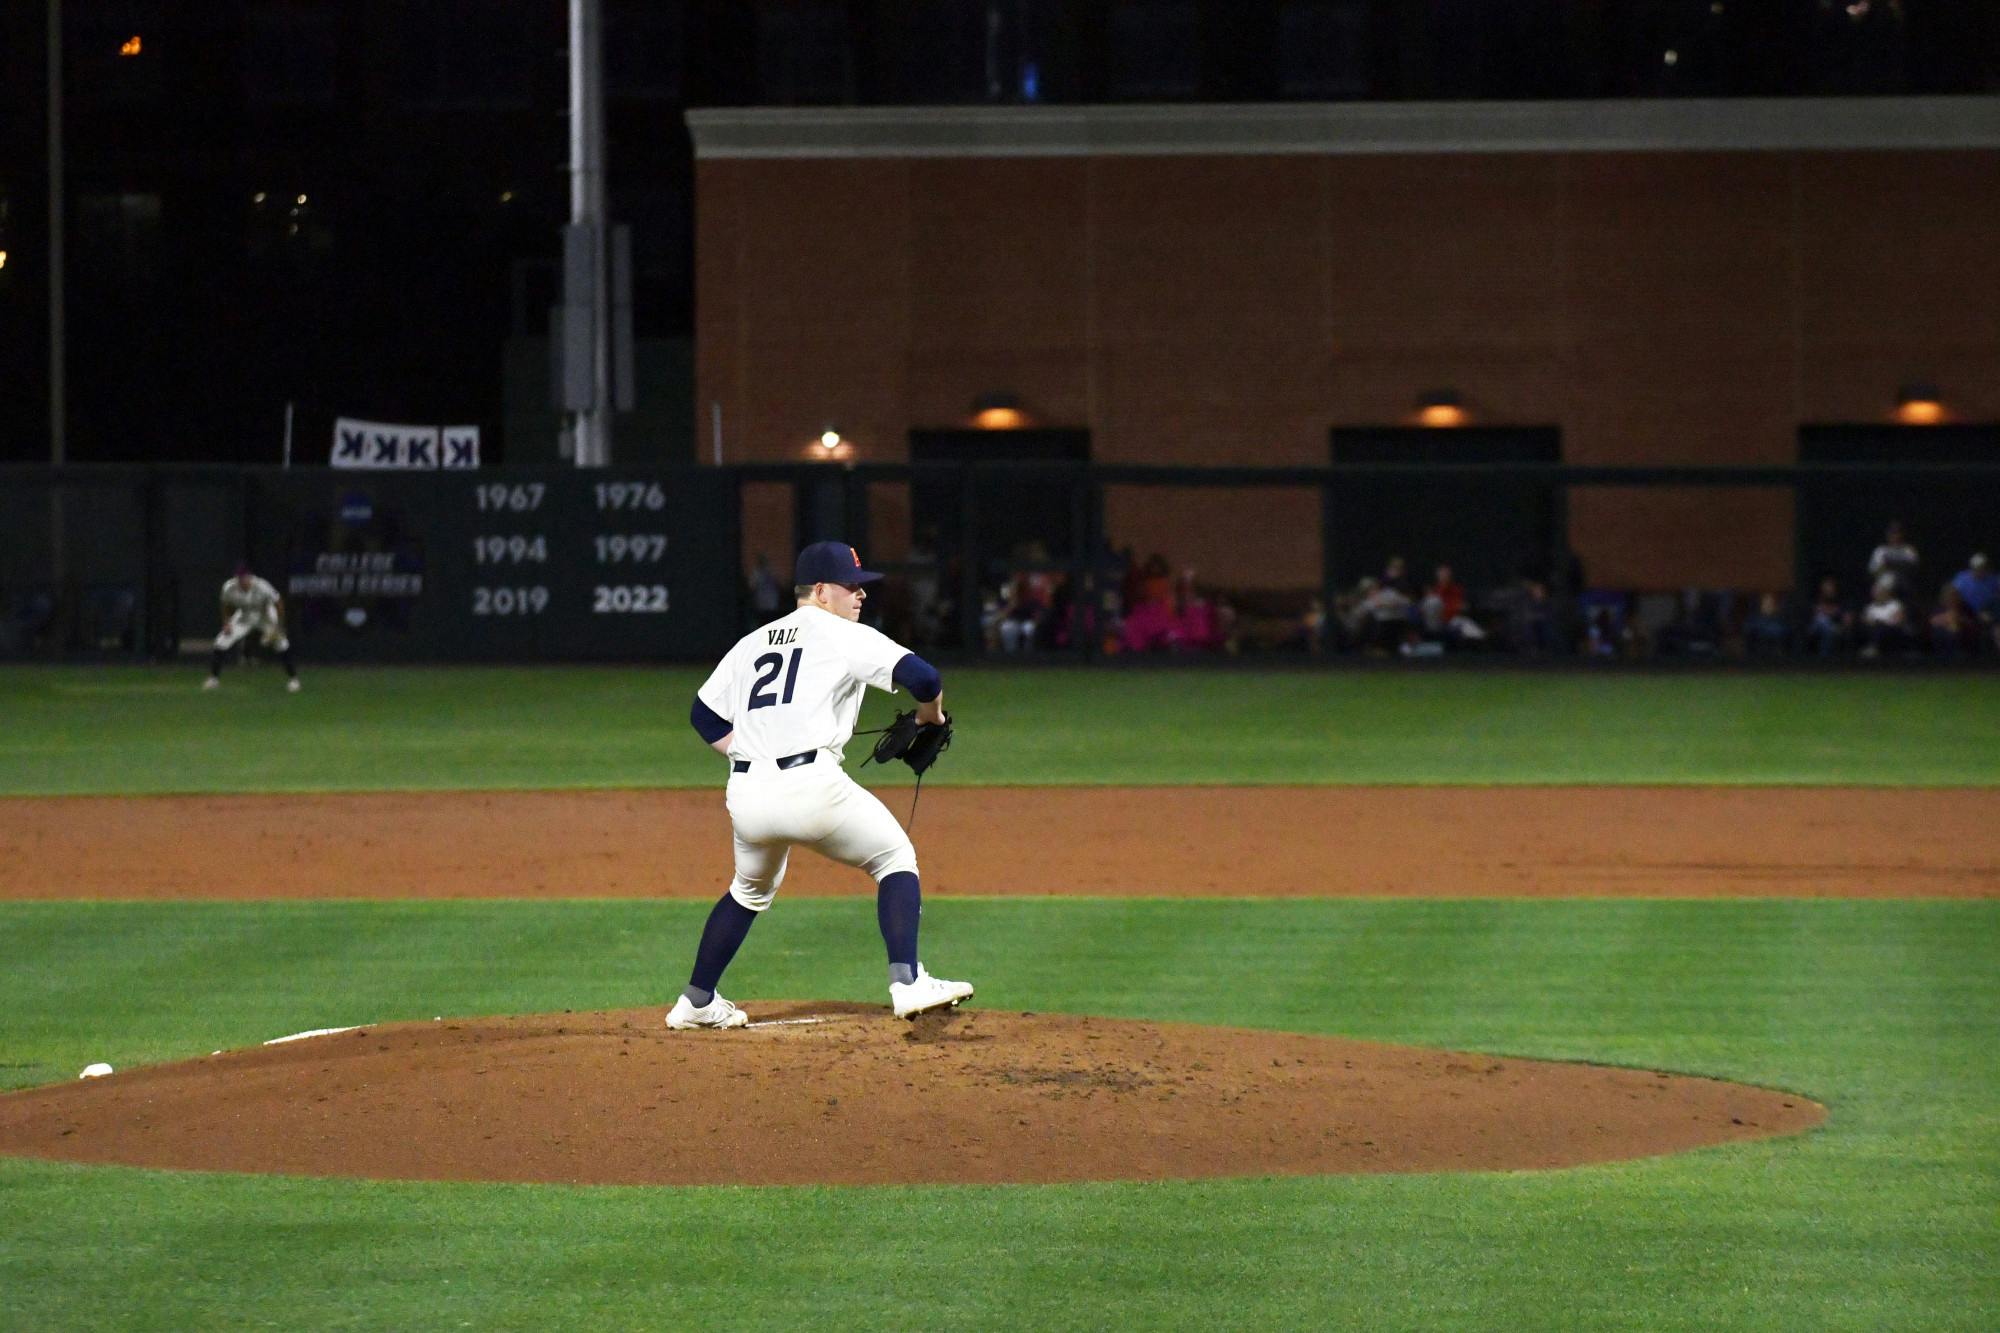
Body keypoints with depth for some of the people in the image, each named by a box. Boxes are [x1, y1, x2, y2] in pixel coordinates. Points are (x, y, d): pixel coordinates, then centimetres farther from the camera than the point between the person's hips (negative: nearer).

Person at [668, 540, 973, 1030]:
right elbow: (923, 677, -6)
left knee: (751, 888, 30)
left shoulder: (751, 643, 22)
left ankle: (696, 1002, 30)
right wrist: (930, 715, 15)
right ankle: (907, 982, -3)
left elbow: (704, 714, 24)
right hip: (811, 784, -6)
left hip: (746, 793, 6)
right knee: (895, 857, 12)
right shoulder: (845, 637, 4)